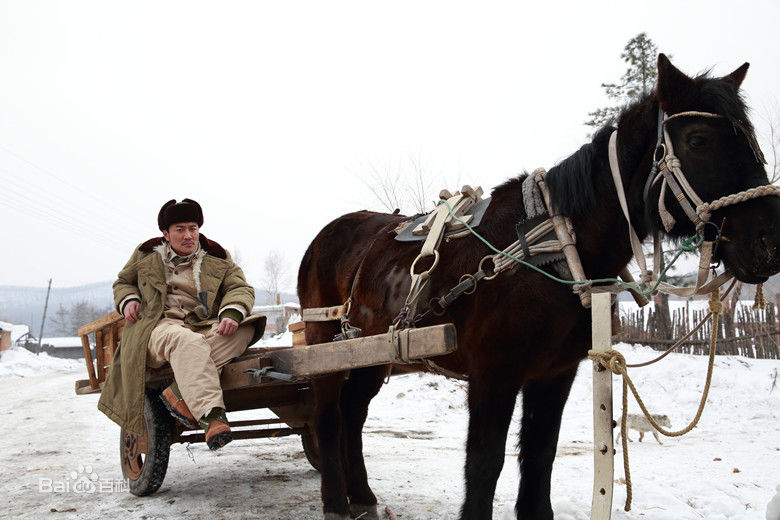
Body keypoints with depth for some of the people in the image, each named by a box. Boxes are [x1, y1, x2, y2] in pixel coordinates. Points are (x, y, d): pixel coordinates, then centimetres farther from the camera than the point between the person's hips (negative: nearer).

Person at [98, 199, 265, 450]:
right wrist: (128, 300, 8)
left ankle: (179, 393, -39)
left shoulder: (218, 260, 18)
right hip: (159, 326, -2)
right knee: (187, 342, -40)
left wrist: (232, 312, -18)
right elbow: (123, 282, 34)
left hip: (203, 327, 2)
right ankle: (211, 416, -55)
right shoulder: (147, 256, 21)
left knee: (245, 328, -31)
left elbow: (240, 288, 7)